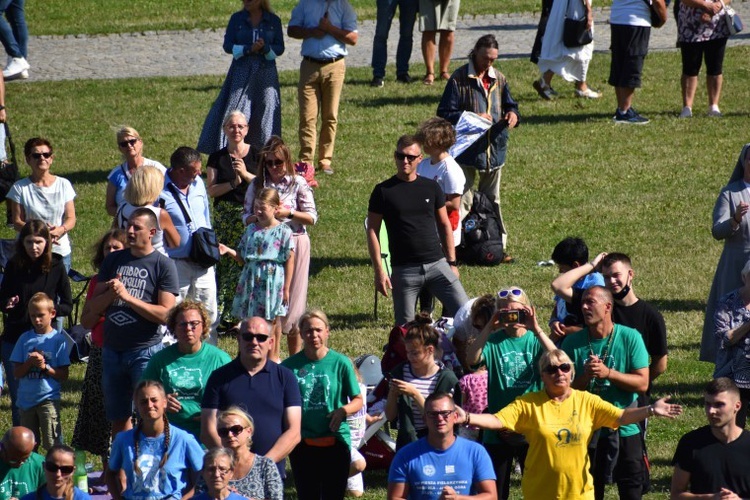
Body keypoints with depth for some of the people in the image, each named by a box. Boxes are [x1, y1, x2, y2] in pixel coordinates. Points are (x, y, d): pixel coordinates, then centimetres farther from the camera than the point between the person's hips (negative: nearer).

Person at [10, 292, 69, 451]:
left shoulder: (58, 340, -3)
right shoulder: (25, 339, 6)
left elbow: (63, 376, -3)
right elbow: (17, 373, 4)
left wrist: (45, 367, -17)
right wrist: (30, 363, -13)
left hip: (48, 398, -4)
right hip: (26, 398, 4)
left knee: (53, 445, -9)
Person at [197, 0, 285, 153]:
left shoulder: (273, 21, 6)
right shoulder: (237, 19, 6)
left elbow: (279, 48, 3)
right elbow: (227, 45, 0)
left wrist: (265, 48, -17)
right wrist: (248, 49, -15)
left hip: (266, 72, 0)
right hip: (241, 73, 0)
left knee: (265, 114, 0)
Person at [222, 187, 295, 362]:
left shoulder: (283, 231, -6)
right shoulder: (251, 229, 8)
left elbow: (289, 261, -6)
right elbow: (242, 259, 12)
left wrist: (286, 288, -8)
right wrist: (228, 251, -6)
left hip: (273, 281, -4)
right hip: (251, 280, 4)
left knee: (273, 319, 5)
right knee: (250, 319, 6)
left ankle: (274, 355, 17)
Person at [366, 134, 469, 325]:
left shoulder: (431, 187, 8)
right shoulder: (383, 191, 0)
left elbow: (444, 225, 14)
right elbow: (372, 231, 0)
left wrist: (452, 263, 10)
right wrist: (379, 270, -7)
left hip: (437, 264, 2)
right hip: (404, 271, -2)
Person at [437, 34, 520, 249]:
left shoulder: (499, 79, 7)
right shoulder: (459, 78, -10)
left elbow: (510, 105, 16)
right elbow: (445, 113, -11)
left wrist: (513, 114, -8)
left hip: (494, 149, 5)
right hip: (466, 151, -5)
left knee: (492, 199, 17)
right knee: (461, 200, -4)